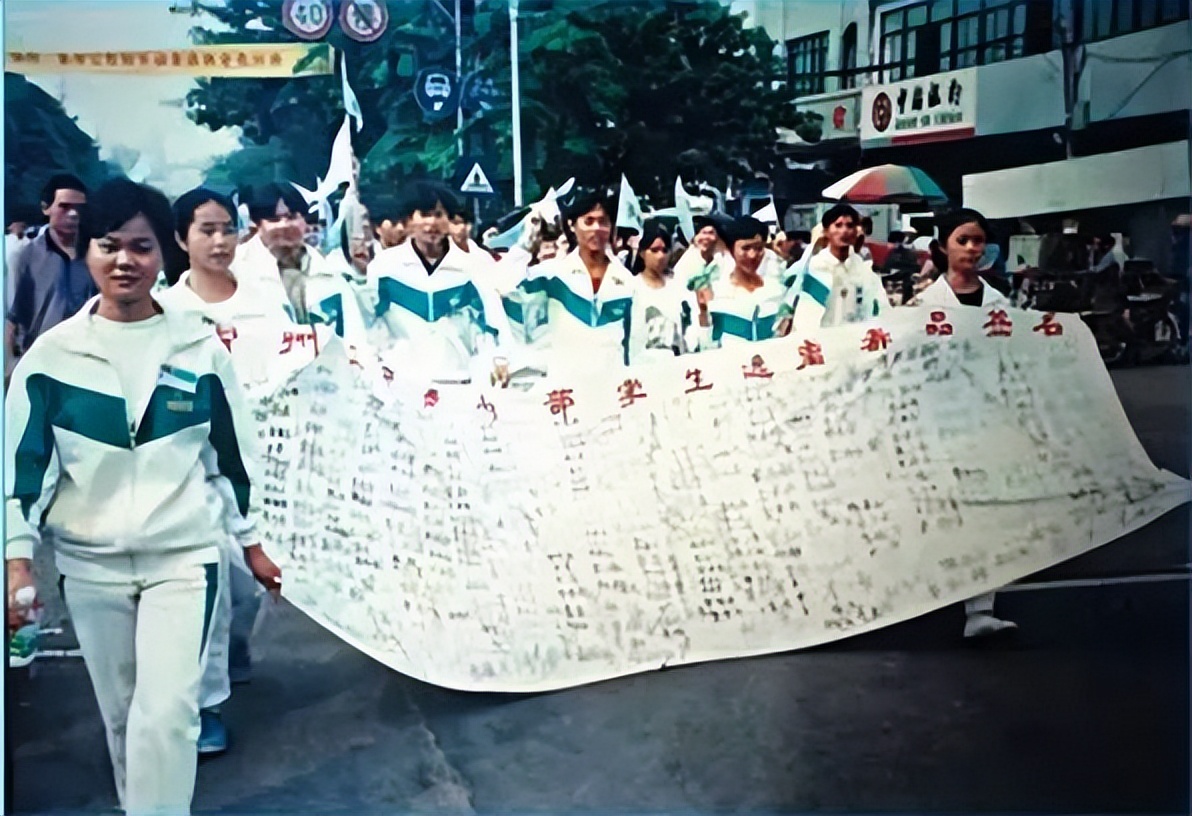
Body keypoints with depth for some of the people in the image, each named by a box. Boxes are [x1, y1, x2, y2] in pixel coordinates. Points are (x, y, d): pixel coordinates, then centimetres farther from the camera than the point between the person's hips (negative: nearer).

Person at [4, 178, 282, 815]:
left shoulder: (199, 346, -2)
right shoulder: (54, 352, -2)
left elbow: (233, 451, 5)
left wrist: (253, 543, 9)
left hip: (184, 554, -1)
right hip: (88, 561, 2)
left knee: (166, 714, -10)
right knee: (120, 714, 14)